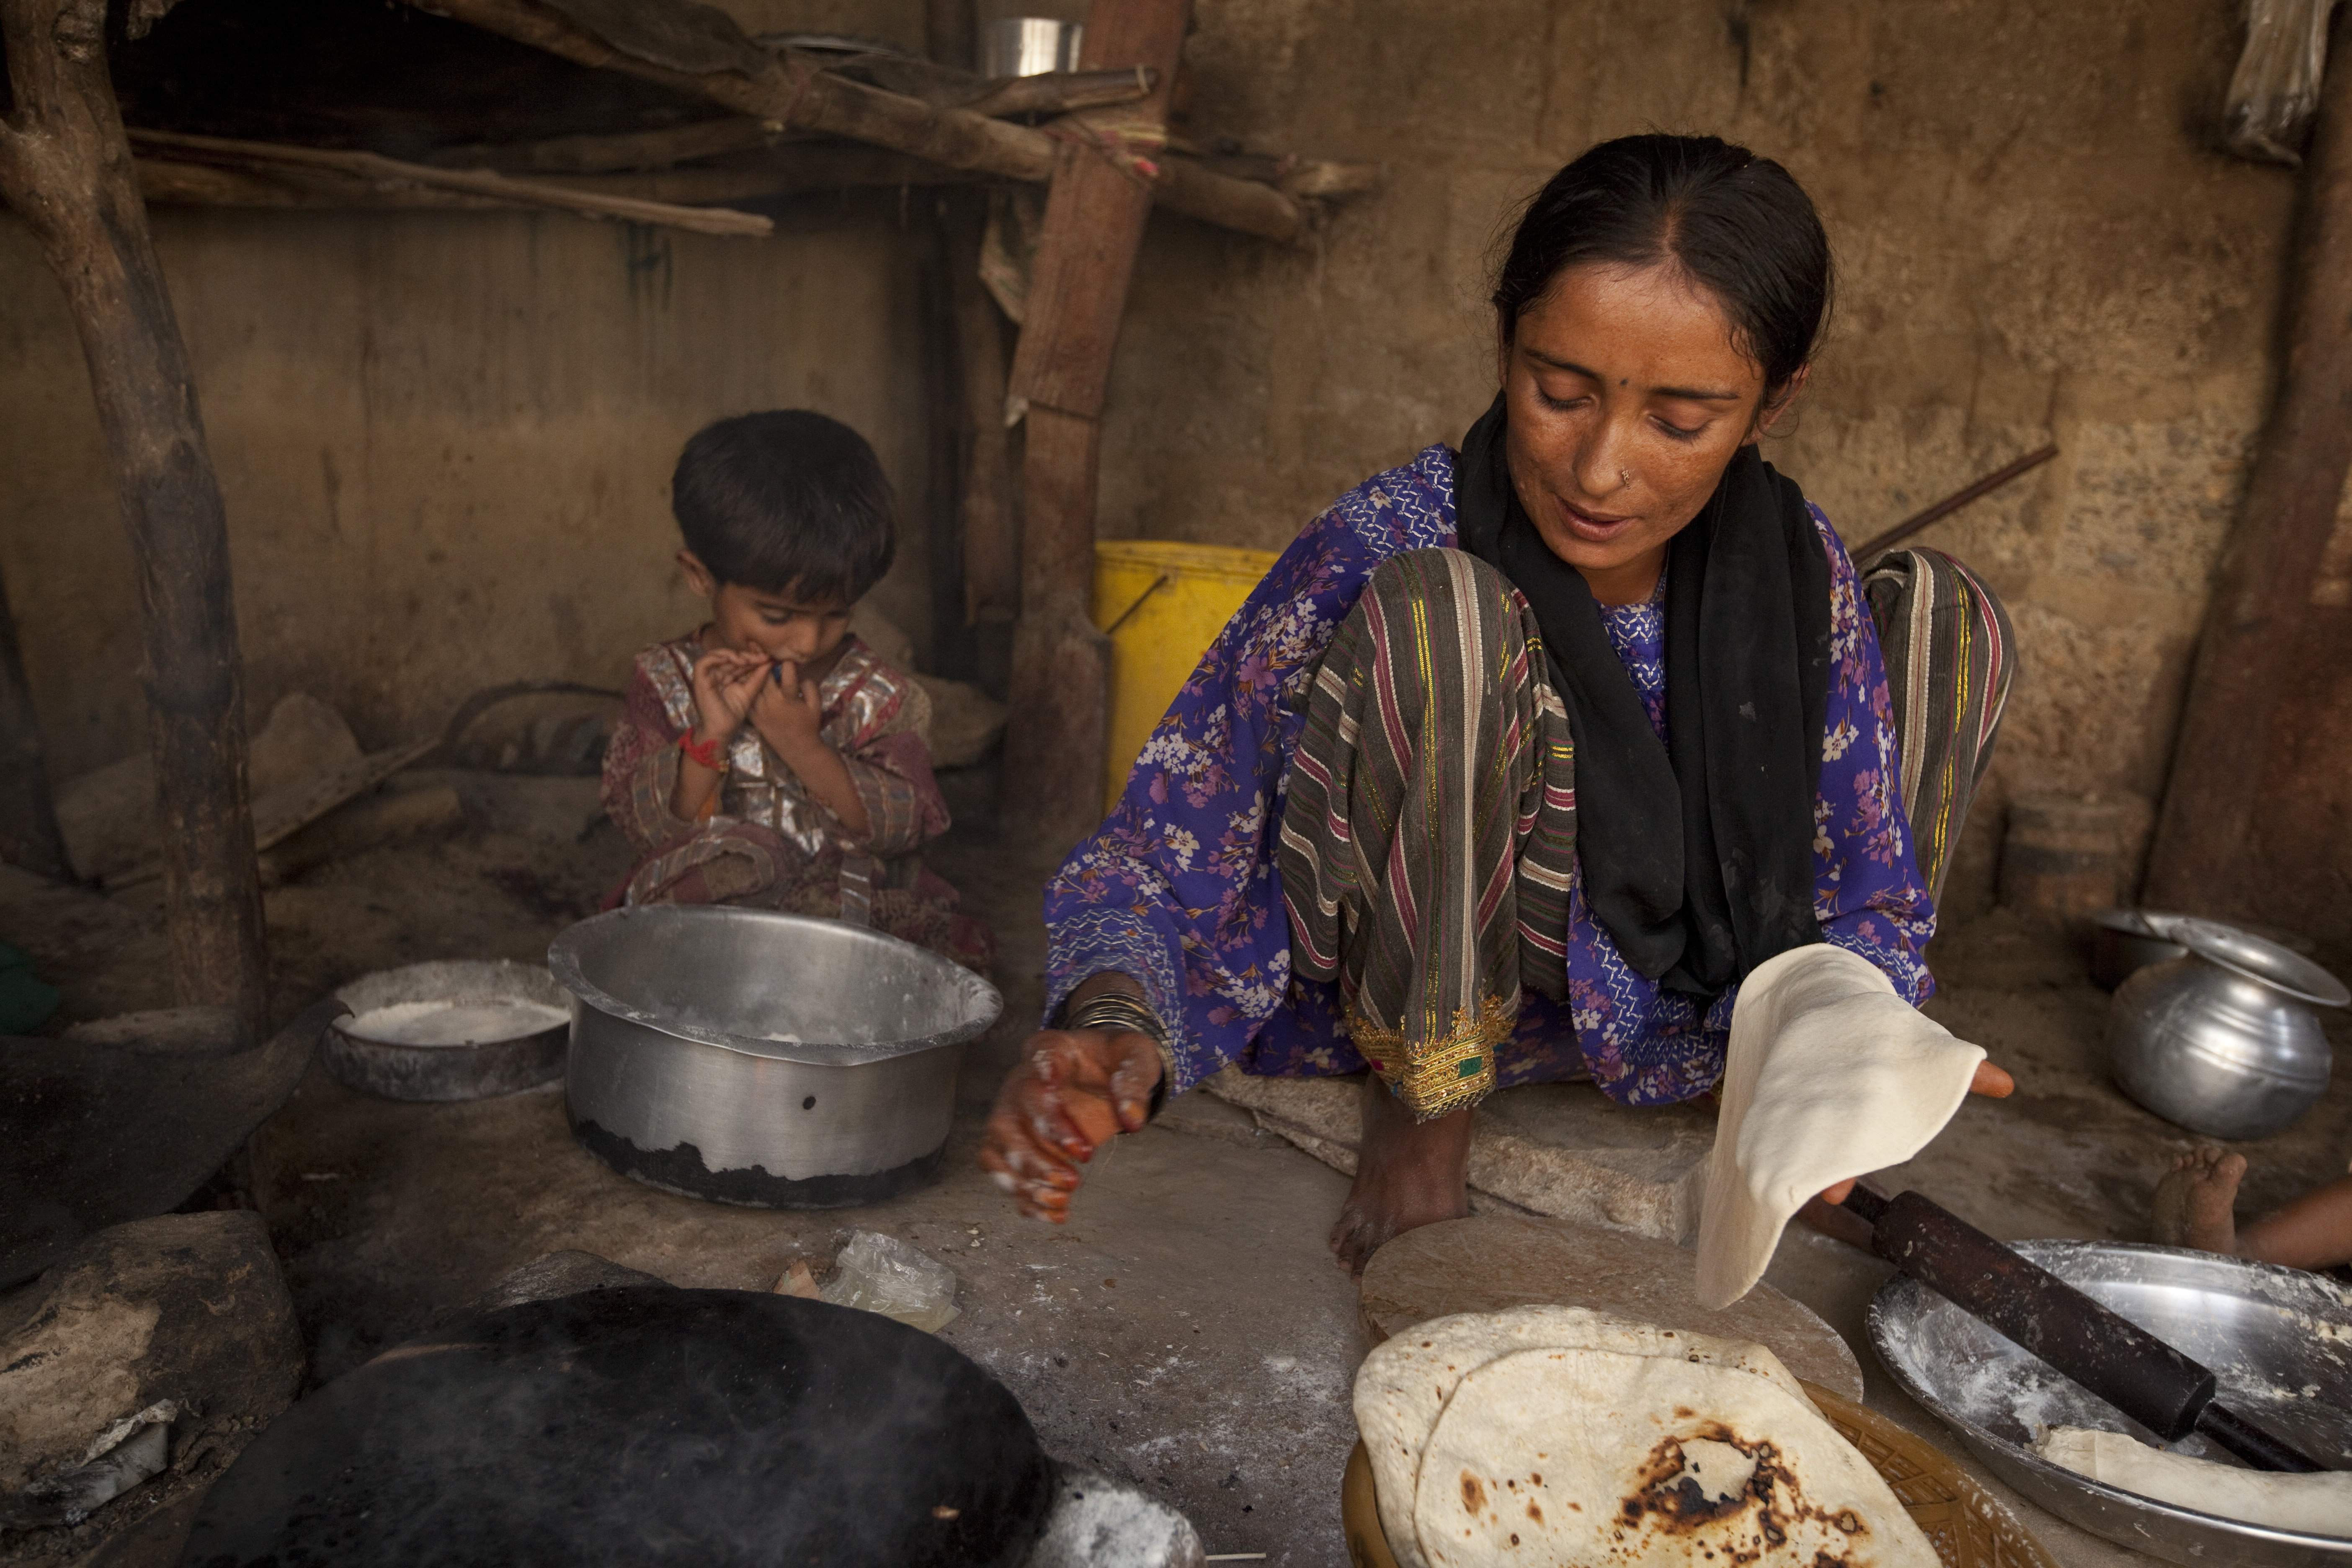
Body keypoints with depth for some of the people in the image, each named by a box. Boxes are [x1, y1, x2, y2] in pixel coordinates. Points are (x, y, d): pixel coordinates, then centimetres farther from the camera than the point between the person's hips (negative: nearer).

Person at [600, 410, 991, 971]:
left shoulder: (877, 694, -1)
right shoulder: (667, 681, 2)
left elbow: (903, 825, -8)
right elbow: (651, 826, -3)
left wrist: (803, 746, -18)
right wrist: (712, 736, -19)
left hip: (858, 923, 0)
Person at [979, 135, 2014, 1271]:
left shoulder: (1794, 570, -11)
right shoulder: (1381, 552, -24)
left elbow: (1864, 890, -4)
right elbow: (1158, 863, -22)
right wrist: (1113, 1030, -44)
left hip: (1661, 1024, 5)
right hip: (1400, 1008, -4)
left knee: (1943, 614, -1)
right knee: (1438, 611, -34)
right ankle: (1419, 1104, -11)